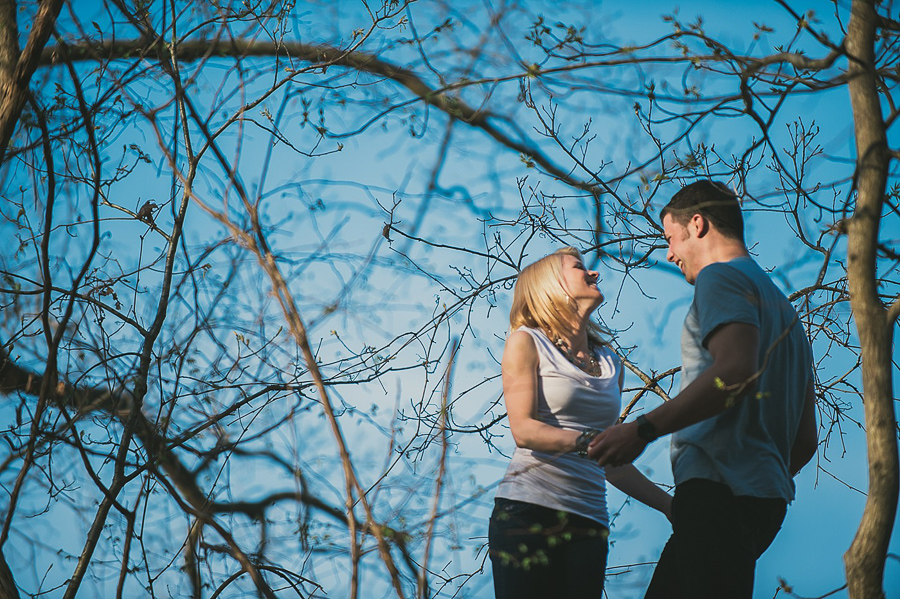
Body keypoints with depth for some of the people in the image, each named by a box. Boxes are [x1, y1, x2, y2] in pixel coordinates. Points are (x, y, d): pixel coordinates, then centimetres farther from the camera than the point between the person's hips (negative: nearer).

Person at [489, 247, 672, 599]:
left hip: (588, 520, 5)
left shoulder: (610, 363, 19)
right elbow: (523, 430, -9)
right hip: (528, 512, -4)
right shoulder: (527, 342, 5)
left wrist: (669, 505, 17)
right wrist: (586, 441, -25)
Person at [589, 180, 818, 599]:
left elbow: (736, 371, -20)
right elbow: (806, 440, 27)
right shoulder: (783, 308, 29)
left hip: (719, 488, -10)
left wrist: (644, 429, -21)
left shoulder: (722, 276, 0)